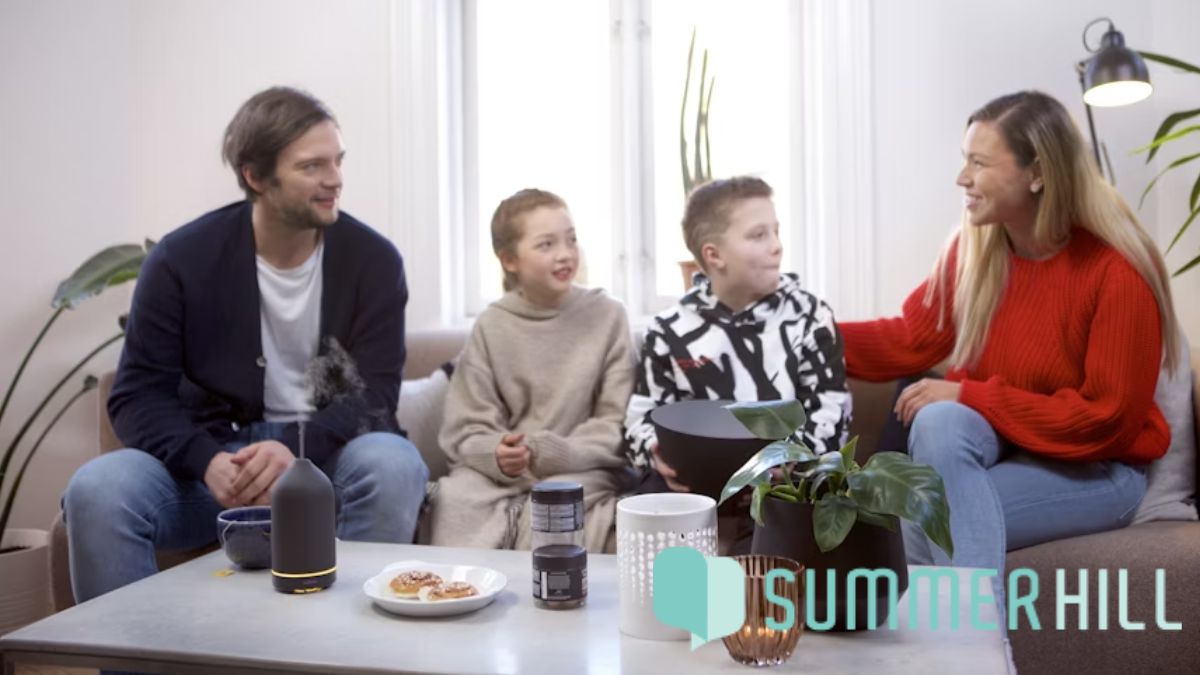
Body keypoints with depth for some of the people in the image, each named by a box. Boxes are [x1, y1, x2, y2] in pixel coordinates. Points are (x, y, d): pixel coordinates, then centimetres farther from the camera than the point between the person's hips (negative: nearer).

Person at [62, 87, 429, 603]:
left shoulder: (373, 259, -6)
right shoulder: (182, 259, -5)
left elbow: (375, 392, -9)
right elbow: (137, 396, -5)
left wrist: (298, 451, -28)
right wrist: (206, 460, -26)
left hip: (327, 455, 0)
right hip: (215, 458, 1)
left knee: (394, 464, -33)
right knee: (97, 488, -27)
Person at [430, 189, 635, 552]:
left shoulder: (607, 315, 1)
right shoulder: (491, 325, 5)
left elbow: (617, 426, -2)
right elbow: (466, 429, 4)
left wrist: (552, 453, -17)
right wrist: (496, 454, -19)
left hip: (580, 471, -1)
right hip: (495, 471, 1)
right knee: (455, 496, -27)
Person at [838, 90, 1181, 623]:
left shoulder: (1118, 272, -20)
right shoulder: (973, 247, -3)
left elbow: (1106, 420, -20)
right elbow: (910, 340, 3)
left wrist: (970, 395, -24)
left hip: (1094, 469, -5)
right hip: (994, 443, 5)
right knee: (938, 422, -31)